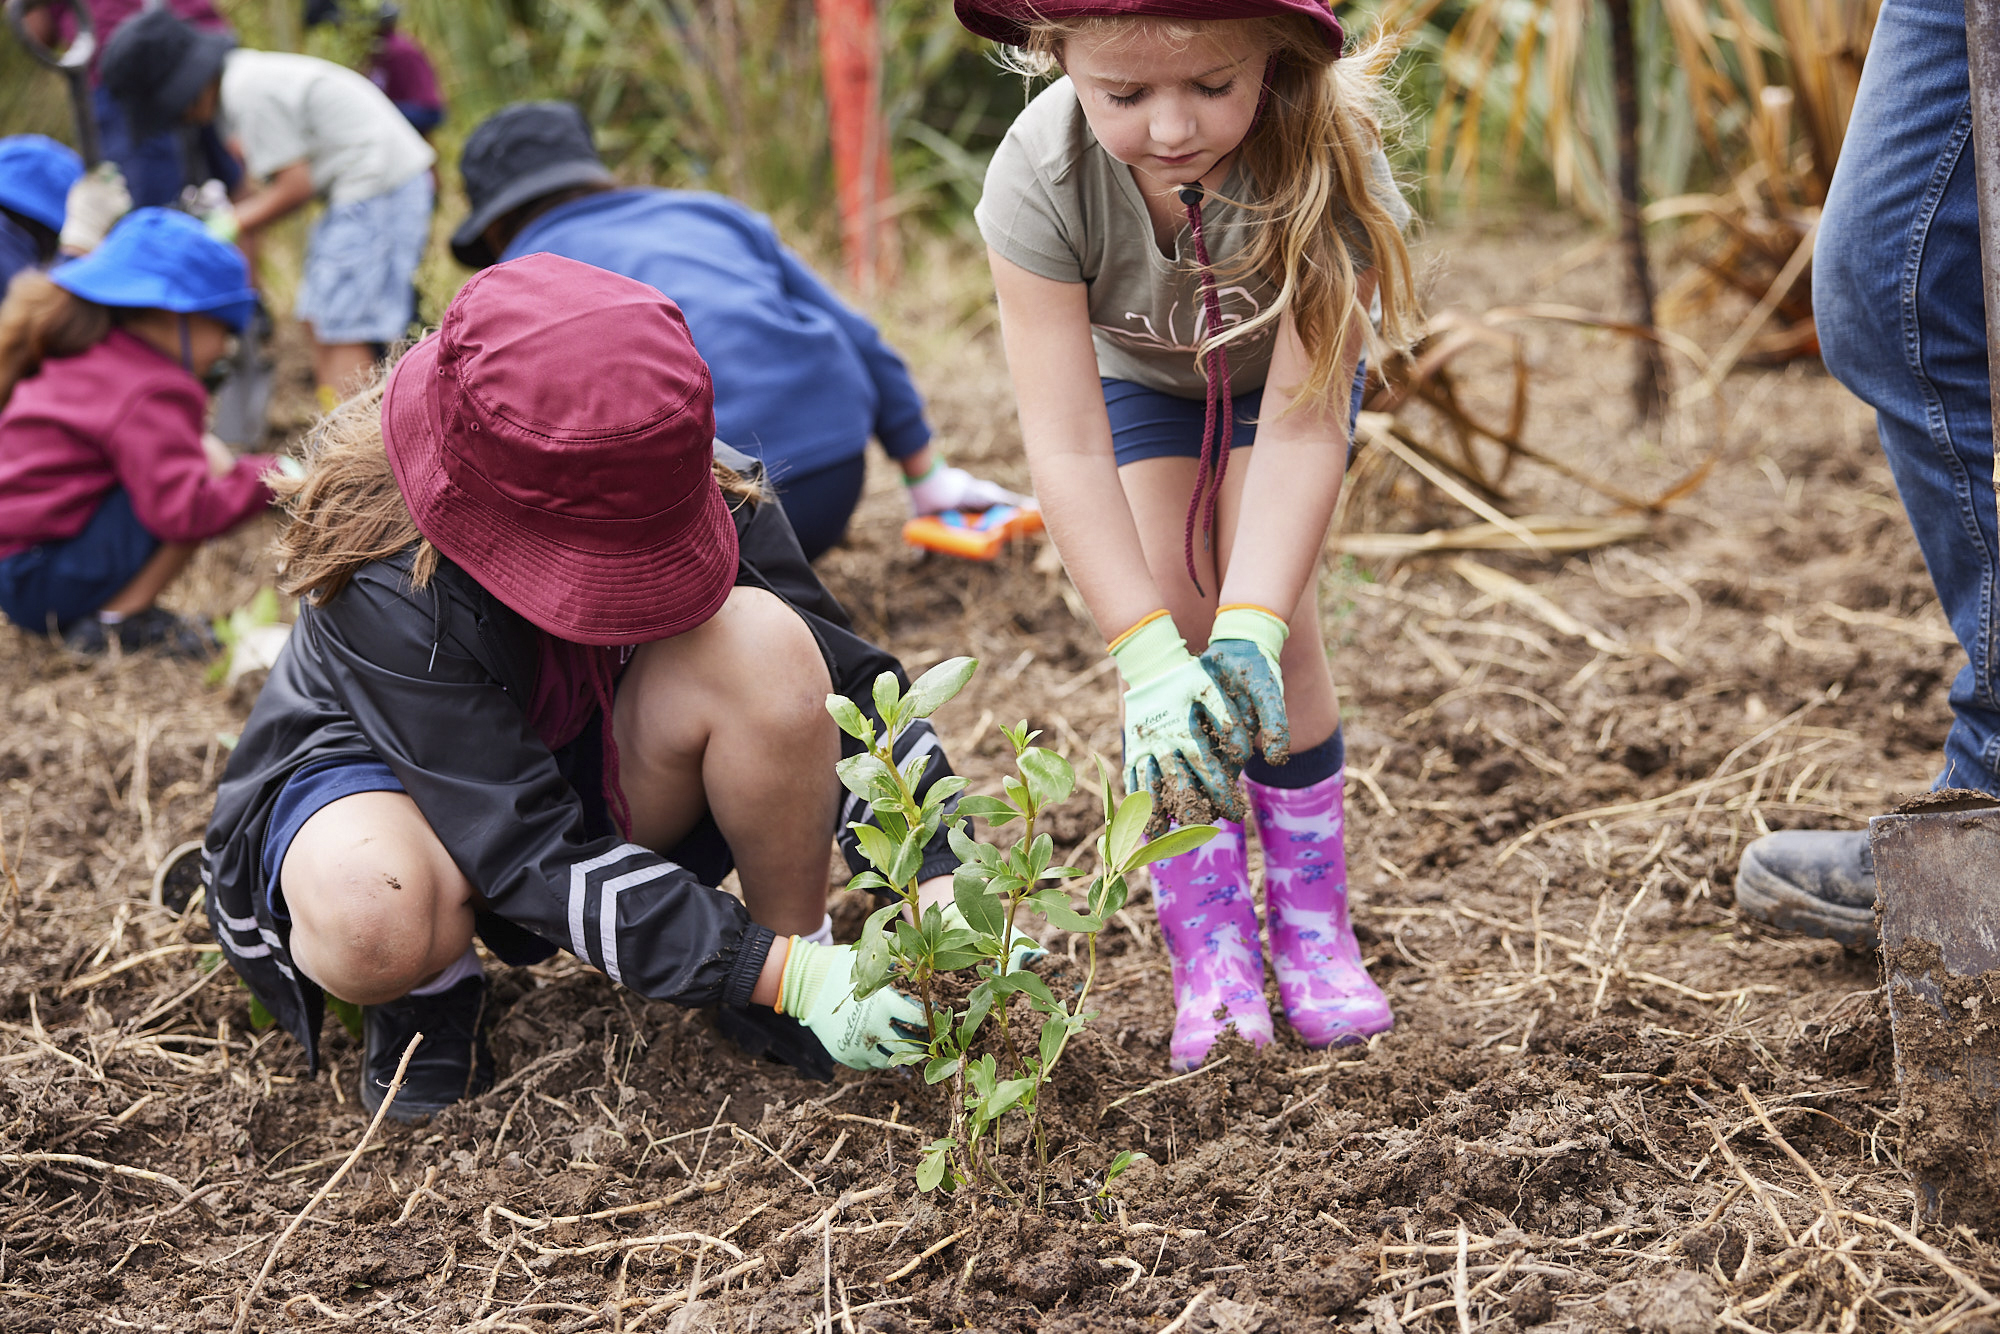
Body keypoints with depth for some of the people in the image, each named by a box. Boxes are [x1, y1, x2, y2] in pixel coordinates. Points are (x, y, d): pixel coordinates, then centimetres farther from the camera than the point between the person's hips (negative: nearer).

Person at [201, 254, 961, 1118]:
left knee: (762, 641, -30)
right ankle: (430, 986, -4)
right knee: (370, 912, -42)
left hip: (594, 766, 4)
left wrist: (935, 877, -29)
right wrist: (773, 972, -39)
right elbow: (530, 852, -36)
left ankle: (802, 938, -9)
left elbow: (843, 683, -15)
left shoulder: (705, 494, -23)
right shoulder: (390, 593, -35)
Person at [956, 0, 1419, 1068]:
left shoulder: (1324, 162, -40)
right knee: (1170, 619, -12)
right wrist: (1149, 654, -45)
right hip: (1133, 378, 1)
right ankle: (1209, 950, -2)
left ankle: (1313, 927, 2)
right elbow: (1065, 442, -38)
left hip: (1283, 369, 0)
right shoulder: (1040, 178, -39)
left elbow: (1304, 423, -39)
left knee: (1275, 618, -14)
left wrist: (1251, 628, -49)